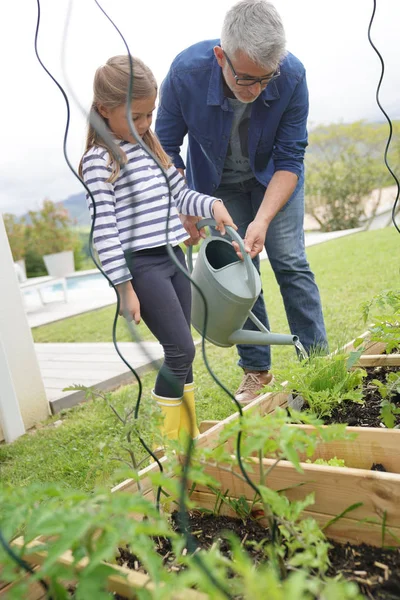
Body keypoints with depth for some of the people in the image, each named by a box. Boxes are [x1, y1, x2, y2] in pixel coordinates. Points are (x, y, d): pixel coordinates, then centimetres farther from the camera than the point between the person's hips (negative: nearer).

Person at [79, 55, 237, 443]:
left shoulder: (150, 147, 15)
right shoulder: (99, 160, -9)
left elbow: (180, 195, 18)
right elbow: (104, 230, -13)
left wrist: (213, 205, -2)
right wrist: (124, 288, -15)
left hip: (173, 258, 8)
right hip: (141, 266, -7)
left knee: (180, 351, 11)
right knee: (181, 350, -8)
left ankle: (189, 434, 25)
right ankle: (172, 441, 10)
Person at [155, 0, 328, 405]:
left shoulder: (292, 76, -29)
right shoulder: (186, 72, -29)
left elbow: (290, 158, -22)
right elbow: (166, 147, -14)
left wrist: (262, 220, -32)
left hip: (273, 176, 0)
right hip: (216, 183, 0)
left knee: (290, 262, -7)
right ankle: (256, 371, 8)